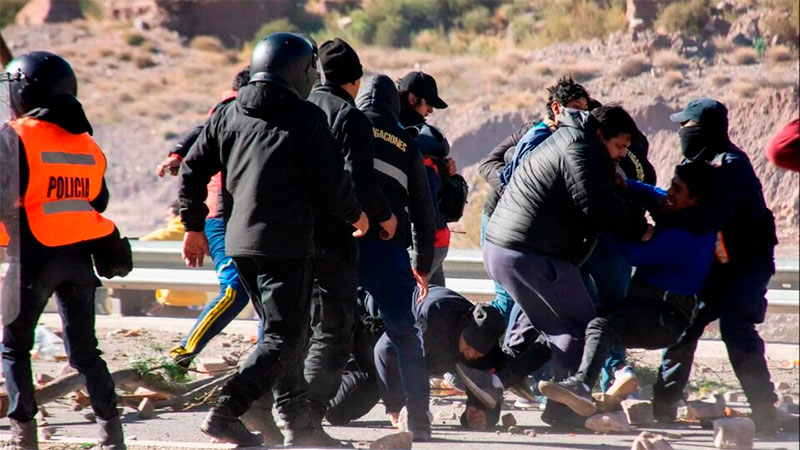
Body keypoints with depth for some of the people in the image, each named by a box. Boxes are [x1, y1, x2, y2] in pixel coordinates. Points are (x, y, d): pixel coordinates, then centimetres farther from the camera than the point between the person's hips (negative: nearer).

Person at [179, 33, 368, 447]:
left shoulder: (228, 114, 9)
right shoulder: (306, 119, -9)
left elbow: (192, 172, 8)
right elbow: (331, 183, -7)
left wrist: (193, 227, 19)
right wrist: (355, 215, 12)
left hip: (238, 242, 7)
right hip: (285, 243, -7)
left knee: (282, 330, 18)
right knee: (285, 338, -4)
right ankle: (225, 413, -16)